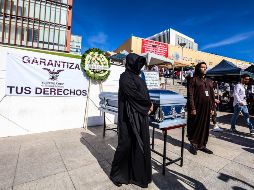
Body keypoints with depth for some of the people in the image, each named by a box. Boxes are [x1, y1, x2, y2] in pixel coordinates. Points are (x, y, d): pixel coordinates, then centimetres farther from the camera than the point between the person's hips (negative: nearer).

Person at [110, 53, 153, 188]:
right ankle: (117, 173, 27)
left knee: (140, 144, 15)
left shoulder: (136, 77, 15)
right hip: (130, 117, -9)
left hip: (140, 116, 9)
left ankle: (137, 173, 33)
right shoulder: (126, 77, -12)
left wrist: (147, 106, -1)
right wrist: (149, 104, -4)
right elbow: (135, 95, -17)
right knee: (127, 143, 3)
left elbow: (144, 93, 15)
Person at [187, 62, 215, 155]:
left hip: (206, 108, 6)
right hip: (197, 108, -6)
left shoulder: (209, 81, 16)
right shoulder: (193, 80, -3)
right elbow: (190, 95, -11)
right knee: (195, 126, 4)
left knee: (205, 126, 12)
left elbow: (212, 95, 16)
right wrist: (192, 108, -17)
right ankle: (193, 145, 18)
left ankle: (202, 145, 25)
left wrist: (212, 108, 9)